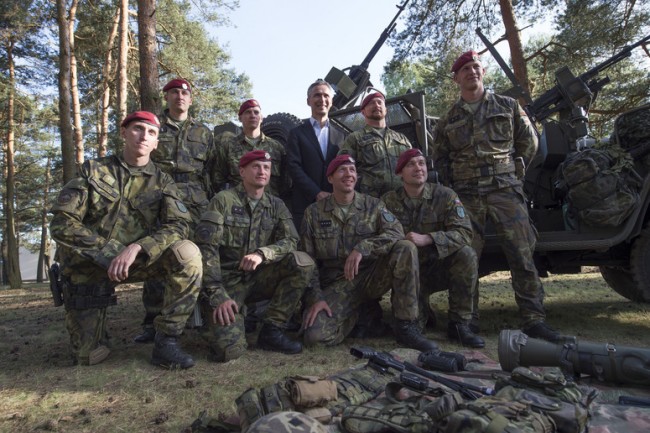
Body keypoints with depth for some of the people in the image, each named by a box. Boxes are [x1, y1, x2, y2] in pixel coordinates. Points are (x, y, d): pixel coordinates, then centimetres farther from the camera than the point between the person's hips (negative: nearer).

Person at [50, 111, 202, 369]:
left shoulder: (162, 181, 0)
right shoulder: (94, 171, -2)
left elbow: (179, 225, -15)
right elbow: (62, 224, -9)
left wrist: (136, 247, -30)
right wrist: (109, 253, -19)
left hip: (134, 260, 1)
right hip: (88, 266, 0)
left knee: (188, 254, -29)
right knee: (90, 357, -2)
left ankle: (166, 341, -18)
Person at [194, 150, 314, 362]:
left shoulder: (276, 205, 5)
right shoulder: (223, 200, -8)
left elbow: (290, 241, -8)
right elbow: (206, 248, -15)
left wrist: (262, 253, -29)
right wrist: (217, 295, -22)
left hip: (258, 278, 4)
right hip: (226, 280, -4)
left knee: (303, 262, -20)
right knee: (229, 349, -22)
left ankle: (271, 330, -9)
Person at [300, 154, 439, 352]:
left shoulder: (373, 205, 4)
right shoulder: (314, 213, 4)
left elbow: (396, 232, -14)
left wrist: (362, 248, -29)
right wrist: (315, 298, -9)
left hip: (373, 276, 1)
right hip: (337, 284, 0)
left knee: (406, 248, -25)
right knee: (314, 335, -24)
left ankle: (406, 327, -16)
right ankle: (355, 312, 8)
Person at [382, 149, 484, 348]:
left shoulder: (445, 195, -8)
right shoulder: (389, 201, -4)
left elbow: (464, 233, -20)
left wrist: (426, 239, -32)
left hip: (438, 267, 1)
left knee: (466, 254, -29)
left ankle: (459, 325, -15)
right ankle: (422, 309, 19)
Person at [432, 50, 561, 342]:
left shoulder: (508, 106, 12)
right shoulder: (449, 119, 14)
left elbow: (529, 143, 16)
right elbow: (439, 157, 19)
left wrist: (511, 172, 8)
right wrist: (455, 182, 7)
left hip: (505, 190, 0)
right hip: (466, 196, 1)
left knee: (522, 255, -5)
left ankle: (534, 320, 3)